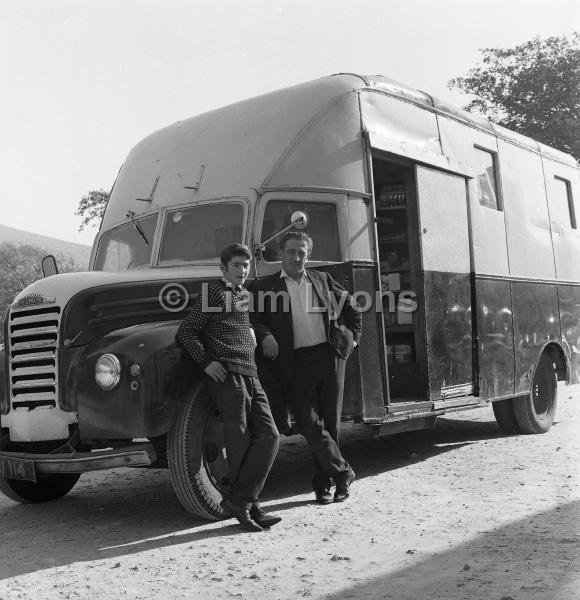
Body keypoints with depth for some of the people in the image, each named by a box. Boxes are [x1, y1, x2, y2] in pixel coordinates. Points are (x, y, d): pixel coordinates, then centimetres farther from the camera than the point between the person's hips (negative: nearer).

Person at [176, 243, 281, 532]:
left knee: (268, 436, -2)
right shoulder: (212, 293, 2)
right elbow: (186, 332, -3)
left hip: (250, 375, 7)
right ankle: (248, 505, 4)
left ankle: (238, 499, -2)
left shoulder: (245, 295, 22)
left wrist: (258, 335, 17)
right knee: (240, 442, -6)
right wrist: (206, 361, -13)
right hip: (227, 374, -7)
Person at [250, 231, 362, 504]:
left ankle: (323, 482, 20)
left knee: (329, 423, 6)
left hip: (329, 357, 2)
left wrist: (353, 337, 16)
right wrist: (265, 335, -16)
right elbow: (250, 318, 2)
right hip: (295, 364, -2)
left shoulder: (322, 279, 15)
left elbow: (351, 306, 24)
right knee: (308, 423, -9)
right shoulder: (264, 286, 7)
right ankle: (343, 471, 9)